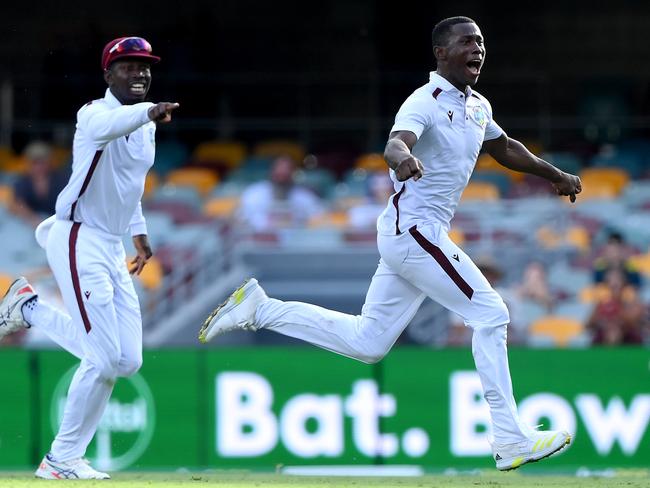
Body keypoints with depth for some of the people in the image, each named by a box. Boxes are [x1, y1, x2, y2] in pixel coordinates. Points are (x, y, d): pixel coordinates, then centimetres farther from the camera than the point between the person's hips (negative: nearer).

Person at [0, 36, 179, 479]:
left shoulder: (146, 127, 12)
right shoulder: (94, 114, -13)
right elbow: (108, 126, -39)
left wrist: (139, 232, 20)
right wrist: (148, 112, -56)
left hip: (113, 249, 8)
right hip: (79, 241, -8)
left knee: (127, 359, 6)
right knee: (105, 357, -13)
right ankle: (63, 459, 2)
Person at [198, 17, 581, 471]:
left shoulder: (477, 107, 12)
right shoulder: (426, 103, -16)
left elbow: (505, 148, 31)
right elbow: (396, 143, -36)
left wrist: (555, 175, 36)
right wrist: (403, 158, -59)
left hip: (410, 237, 9)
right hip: (414, 229, -9)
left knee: (367, 342, 11)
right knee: (490, 314, -10)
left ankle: (260, 309, 17)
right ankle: (510, 440, -7)